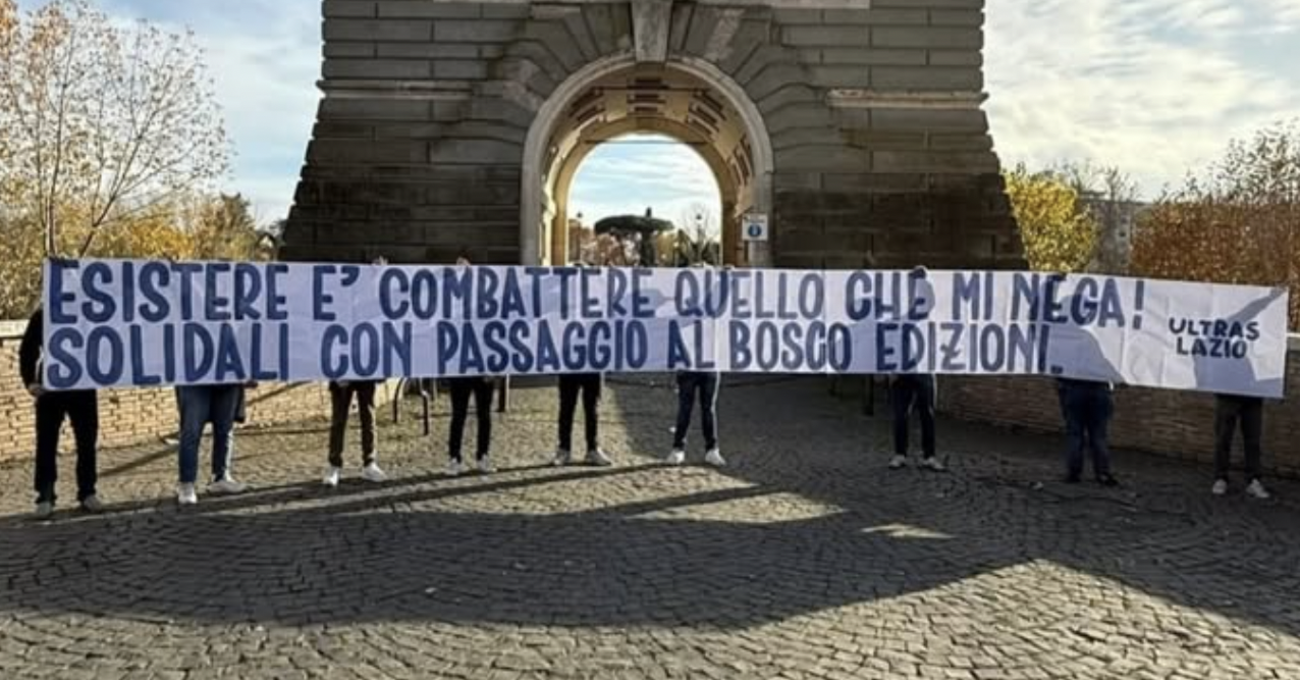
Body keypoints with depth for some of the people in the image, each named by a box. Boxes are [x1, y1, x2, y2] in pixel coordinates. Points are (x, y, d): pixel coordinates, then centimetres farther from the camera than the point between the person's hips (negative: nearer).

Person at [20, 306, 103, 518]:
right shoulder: (42, 316, 0)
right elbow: (27, 350, 4)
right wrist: (29, 381, -8)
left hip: (83, 386, 1)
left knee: (87, 441, 6)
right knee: (46, 444, 2)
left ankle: (87, 492, 17)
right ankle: (45, 497, 11)